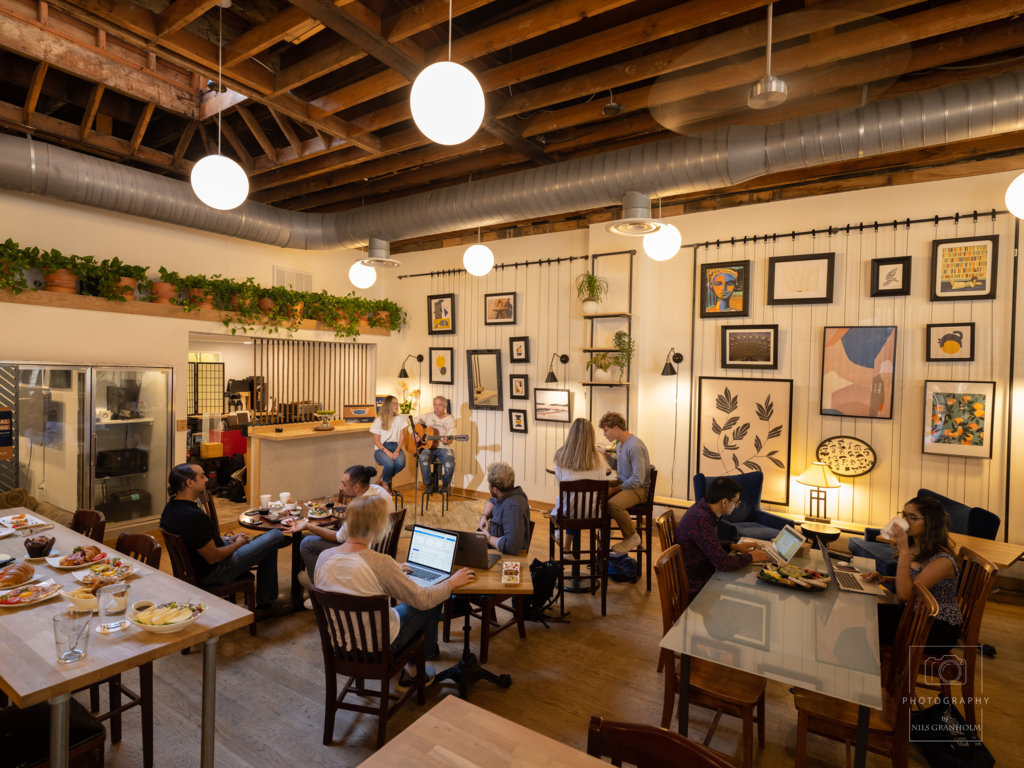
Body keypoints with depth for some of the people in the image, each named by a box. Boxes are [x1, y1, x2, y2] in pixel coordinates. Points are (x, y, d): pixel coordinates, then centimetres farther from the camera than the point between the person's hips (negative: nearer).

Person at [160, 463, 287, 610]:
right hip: (212, 574, -10)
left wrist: (228, 539, 8)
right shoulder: (193, 516, -32)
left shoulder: (171, 507, 0)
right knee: (274, 536, -5)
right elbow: (213, 558, -25)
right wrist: (238, 544, -7)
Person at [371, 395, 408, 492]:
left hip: (396, 447, 3)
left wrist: (397, 451, -12)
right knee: (390, 464, -34)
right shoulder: (379, 420, 1)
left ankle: (385, 478, 1)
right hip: (381, 448, -3)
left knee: (401, 463, -30)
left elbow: (401, 438, 7)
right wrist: (387, 452, -16)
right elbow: (376, 441, -1)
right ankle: (385, 483, -1)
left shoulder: (400, 419, 11)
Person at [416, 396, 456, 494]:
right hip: (428, 447, 1)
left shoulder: (450, 419, 2)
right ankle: (429, 485, -8)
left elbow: (450, 441, -2)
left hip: (444, 448, -1)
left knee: (450, 464, -30)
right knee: (423, 460, -33)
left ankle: (445, 485, 3)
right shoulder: (428, 416, 8)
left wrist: (446, 441, -25)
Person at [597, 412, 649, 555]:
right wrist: (606, 455, 6)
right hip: (622, 482, 9)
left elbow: (638, 479, -24)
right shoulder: (620, 444, 10)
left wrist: (615, 489, -19)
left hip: (638, 488, -9)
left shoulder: (635, 446, -22)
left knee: (613, 503, -34)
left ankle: (632, 537, -9)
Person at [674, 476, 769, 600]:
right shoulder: (700, 520, -28)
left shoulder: (703, 508, 1)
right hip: (695, 589, -9)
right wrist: (750, 557, -10)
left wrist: (733, 546, 7)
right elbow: (723, 563, -26)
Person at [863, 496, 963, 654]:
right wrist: (884, 579, -2)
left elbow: (904, 593, -30)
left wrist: (904, 550, -35)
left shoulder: (942, 561, -26)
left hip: (940, 630, -8)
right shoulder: (913, 548, 1)